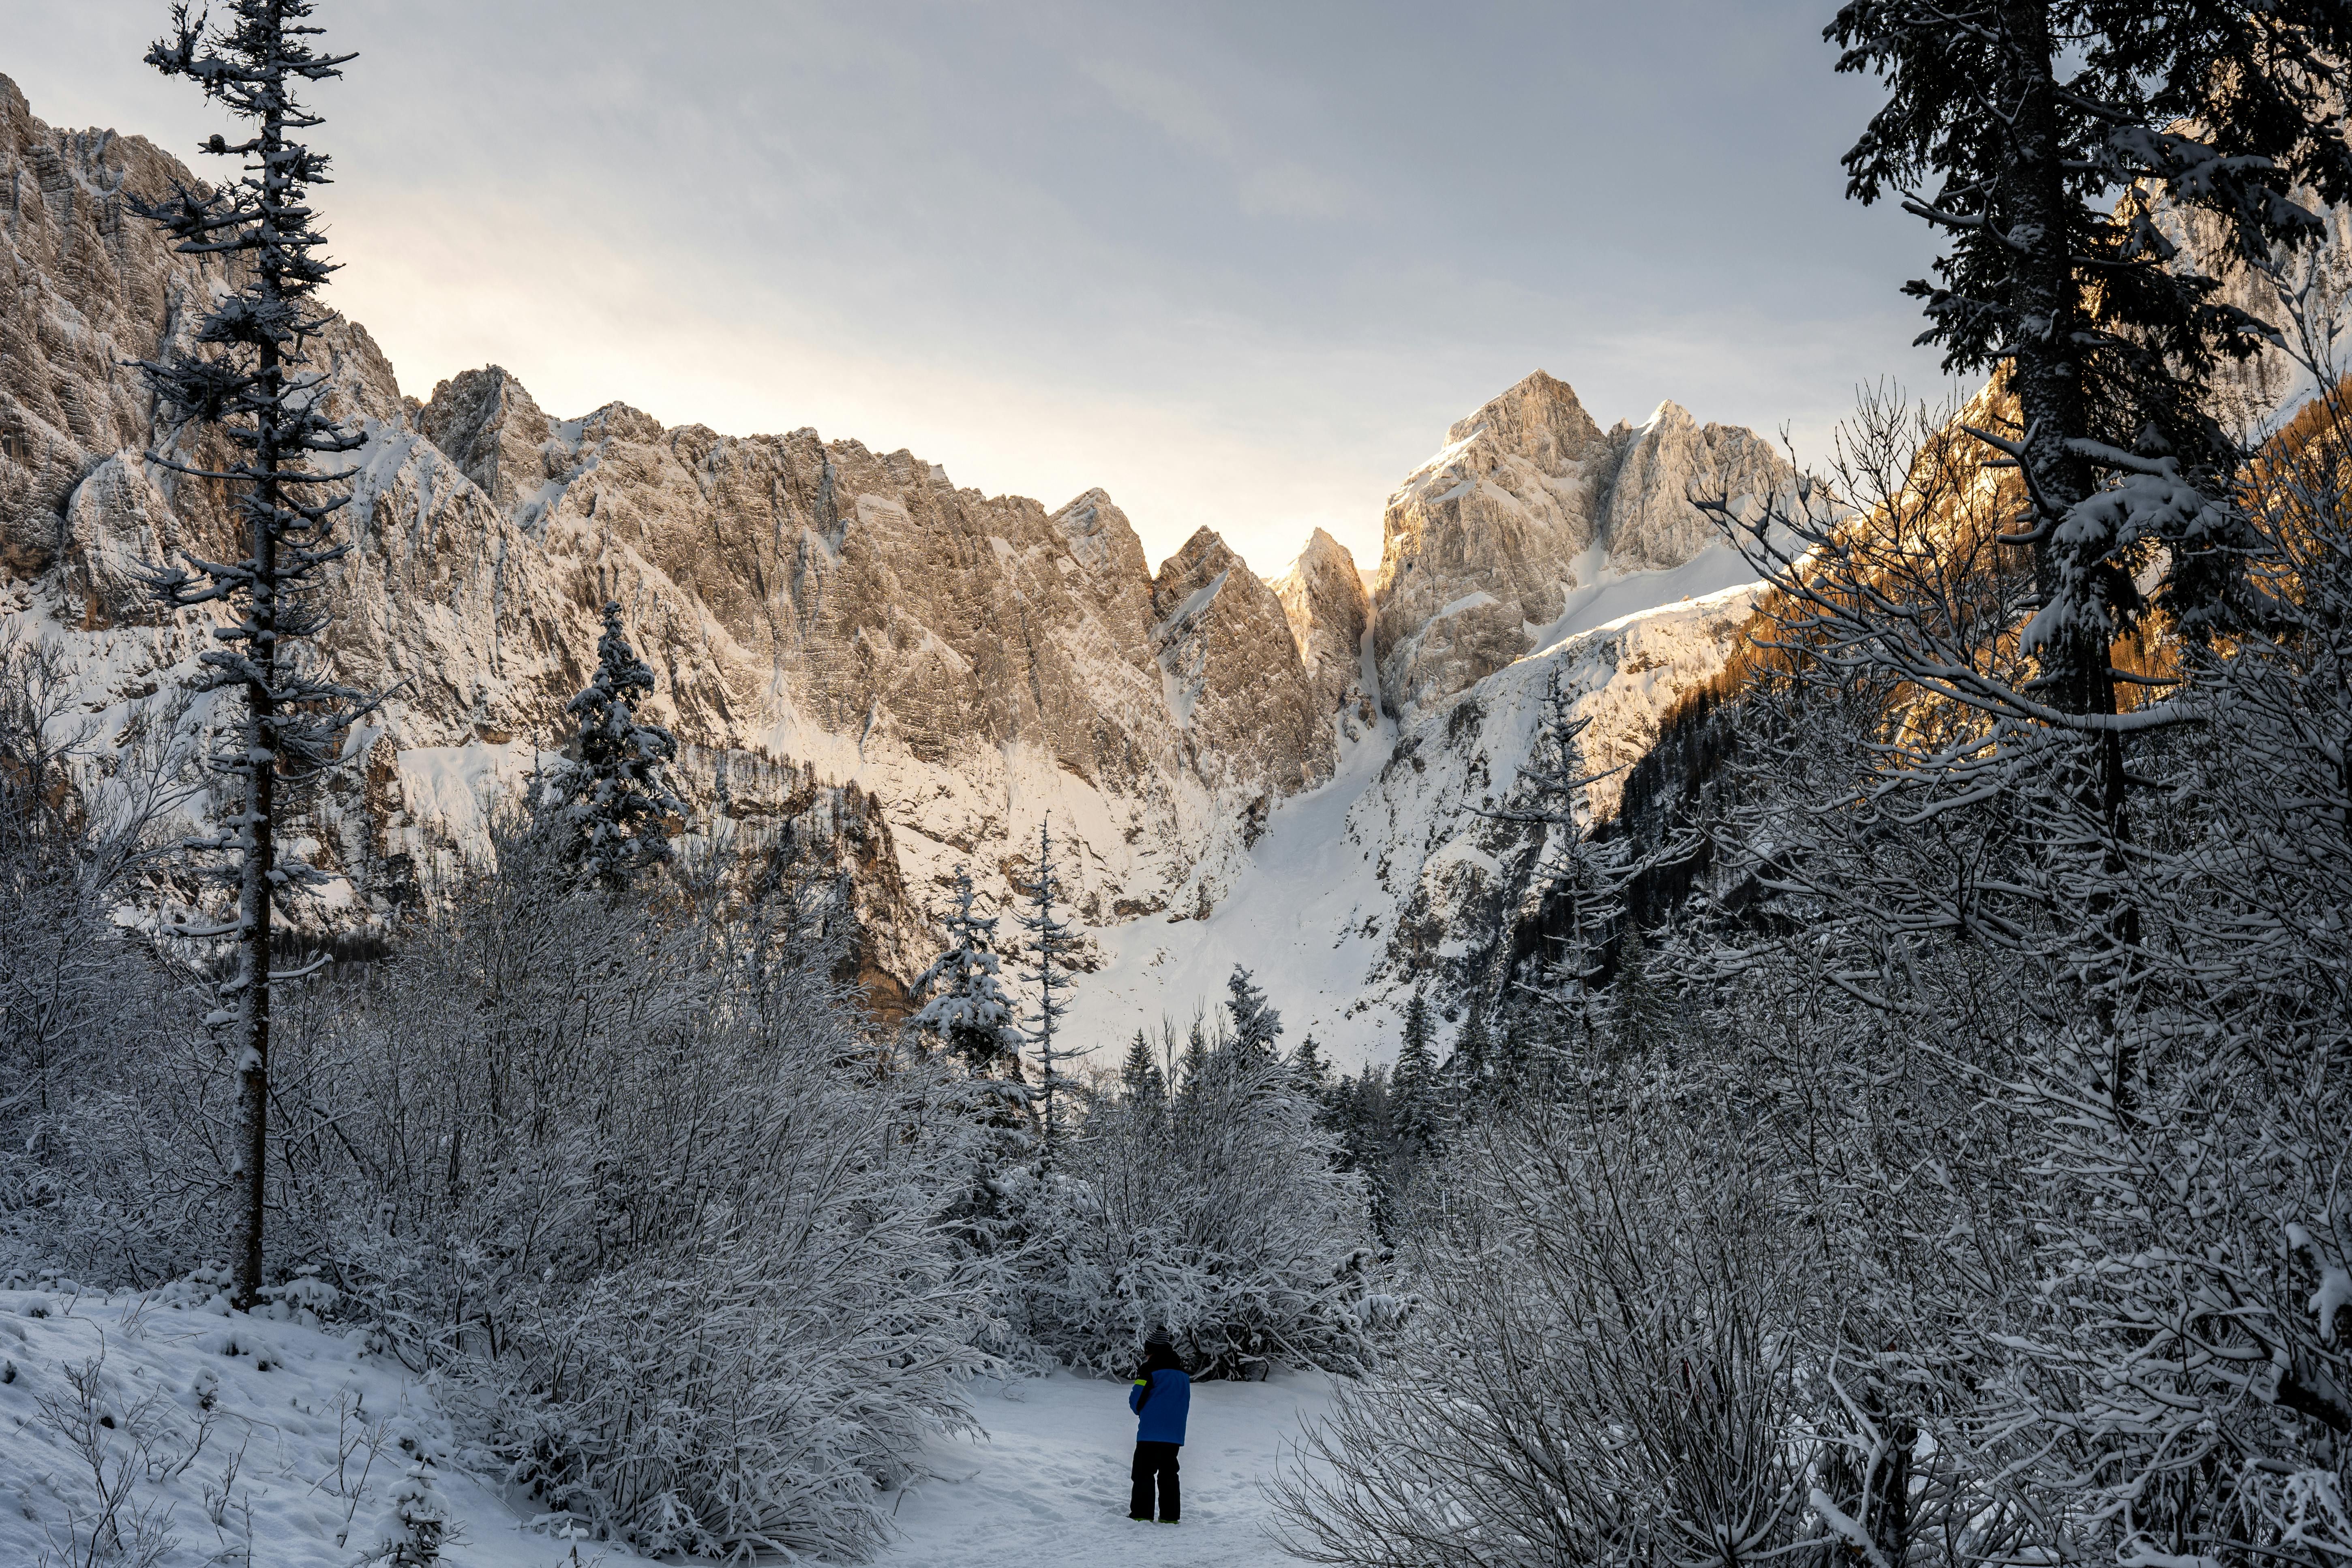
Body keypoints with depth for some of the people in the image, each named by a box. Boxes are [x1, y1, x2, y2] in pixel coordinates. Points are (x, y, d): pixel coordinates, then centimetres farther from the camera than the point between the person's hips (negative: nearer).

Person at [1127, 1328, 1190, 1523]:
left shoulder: (1150, 1370, -7)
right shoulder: (1183, 1374, 12)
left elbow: (1136, 1401, -6)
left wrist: (1142, 1412, 15)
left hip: (1150, 1433, -6)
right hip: (1175, 1434, 6)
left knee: (1144, 1472, -2)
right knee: (1169, 1474, 11)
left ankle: (1141, 1513, -6)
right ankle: (1170, 1515, 8)